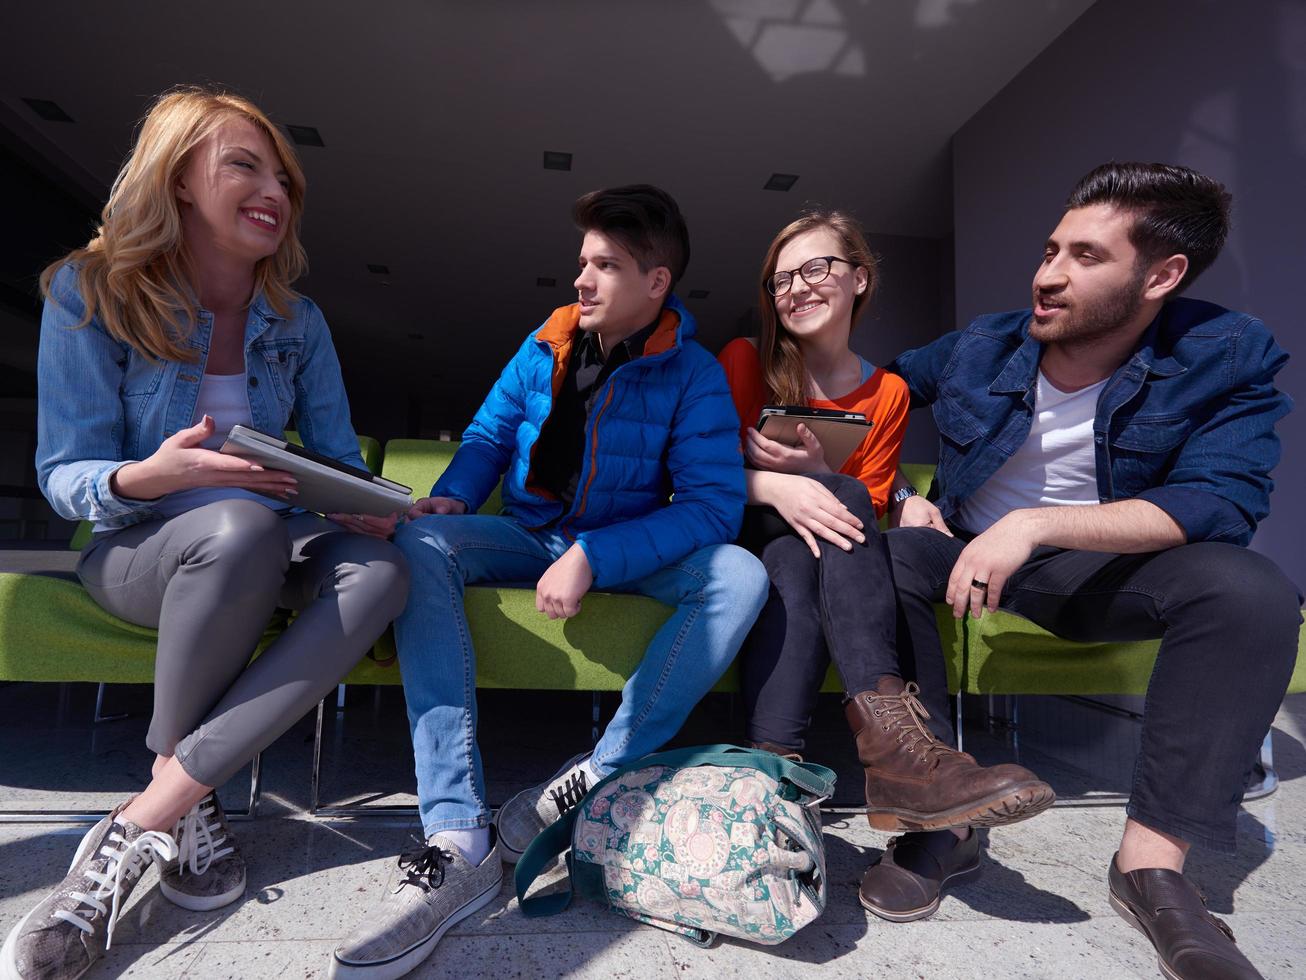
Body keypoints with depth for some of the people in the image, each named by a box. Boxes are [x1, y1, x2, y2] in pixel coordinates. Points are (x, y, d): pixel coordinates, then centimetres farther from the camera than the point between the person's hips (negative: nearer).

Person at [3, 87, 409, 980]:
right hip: (138, 550, -3)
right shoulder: (90, 293, -5)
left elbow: (338, 457, 6)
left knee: (380, 568, -31)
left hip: (270, 552, 4)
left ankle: (142, 823, -24)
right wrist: (150, 477, -30)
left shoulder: (298, 321, 6)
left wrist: (361, 503, -18)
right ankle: (192, 799, -14)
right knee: (240, 526, -39)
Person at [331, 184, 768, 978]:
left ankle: (597, 780, -26)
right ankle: (459, 838, -34)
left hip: (632, 554, -2)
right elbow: (490, 433, 10)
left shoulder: (694, 376, -9)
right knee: (422, 543, -26)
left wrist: (595, 557, -28)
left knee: (741, 577, -29)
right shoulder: (548, 344, 3)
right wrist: (452, 496, -13)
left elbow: (715, 503, -18)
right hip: (528, 539, 3)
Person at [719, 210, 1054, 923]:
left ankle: (773, 767, -42)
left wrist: (813, 472, -20)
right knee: (817, 530, -32)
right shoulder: (745, 362, 2)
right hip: (738, 542, -1)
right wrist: (773, 486, -29)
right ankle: (889, 735, -42)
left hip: (803, 553, 2)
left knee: (797, 566, -34)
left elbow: (868, 511, 1)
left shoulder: (885, 394, 6)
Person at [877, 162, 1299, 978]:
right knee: (880, 556, -30)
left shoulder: (1228, 357, -8)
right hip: (968, 555, 1)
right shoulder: (979, 348, -3)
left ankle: (1152, 859, -21)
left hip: (1101, 570, 0)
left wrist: (1037, 523, -34)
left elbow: (1222, 500, -21)